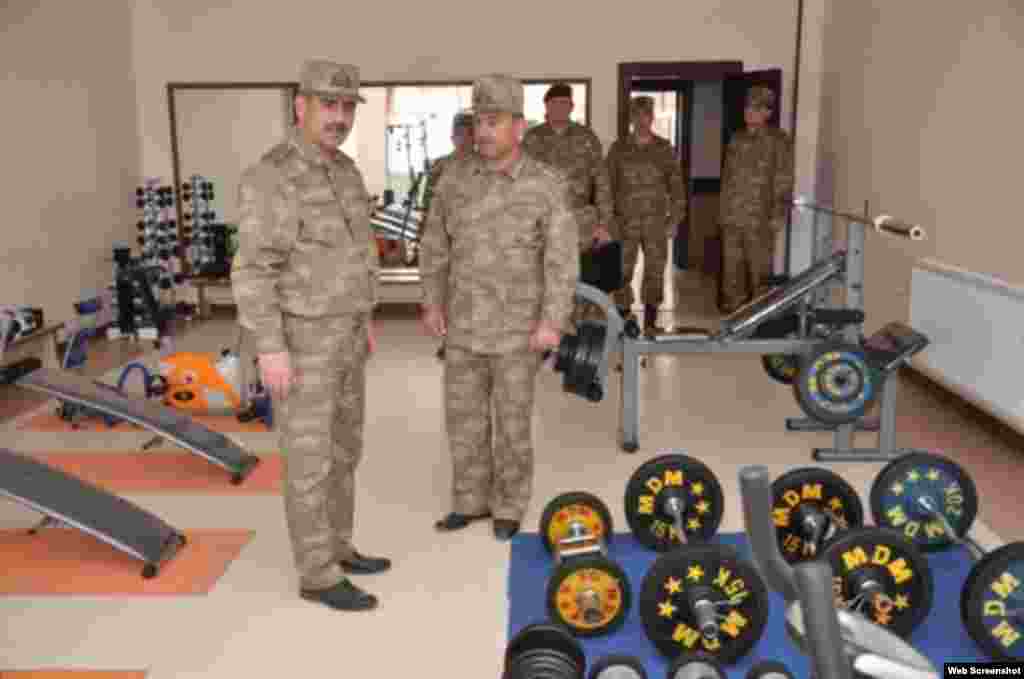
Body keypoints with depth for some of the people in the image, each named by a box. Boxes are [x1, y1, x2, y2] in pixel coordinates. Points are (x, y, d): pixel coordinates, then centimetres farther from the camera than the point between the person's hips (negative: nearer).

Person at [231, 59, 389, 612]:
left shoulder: (341, 172, 9)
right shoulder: (270, 178, -19)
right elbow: (252, 270, -21)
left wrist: (363, 318, 20)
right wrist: (269, 349, -23)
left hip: (340, 335, 9)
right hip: (300, 341, -9)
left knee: (342, 447, 16)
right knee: (311, 461, -1)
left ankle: (334, 547, 31)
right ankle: (319, 576, 13)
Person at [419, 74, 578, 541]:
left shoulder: (548, 186, -11)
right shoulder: (455, 179, 0)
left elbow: (563, 259, -14)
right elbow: (435, 244, 7)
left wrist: (553, 323, -20)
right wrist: (432, 303, 1)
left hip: (519, 326, -4)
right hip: (465, 323, 4)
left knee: (512, 420, 5)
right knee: (464, 416, 10)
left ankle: (509, 507, 24)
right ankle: (471, 500, 28)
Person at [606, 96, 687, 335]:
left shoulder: (665, 148, 5)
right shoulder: (618, 148, 3)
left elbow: (676, 185, 6)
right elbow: (608, 184, 3)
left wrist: (675, 218, 1)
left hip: (656, 220, 1)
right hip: (625, 220, -1)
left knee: (655, 270, 3)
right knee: (622, 271, -1)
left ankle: (650, 323, 12)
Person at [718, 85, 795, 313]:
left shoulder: (779, 140, -4)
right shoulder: (736, 139, 14)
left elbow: (784, 181, -7)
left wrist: (778, 215, -13)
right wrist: (722, 210, 14)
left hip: (759, 218, -5)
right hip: (731, 216, 6)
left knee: (759, 268, -2)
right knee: (731, 266, 10)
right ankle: (732, 307, 20)